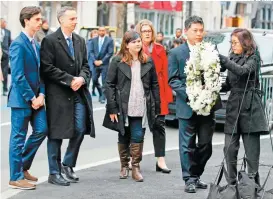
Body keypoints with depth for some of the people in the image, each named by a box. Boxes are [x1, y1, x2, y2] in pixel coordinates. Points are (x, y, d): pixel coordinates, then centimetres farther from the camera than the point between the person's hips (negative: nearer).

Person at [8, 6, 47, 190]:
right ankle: (16, 177, 9)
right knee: (19, 137, 0)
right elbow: (18, 76, -19)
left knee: (42, 130, 7)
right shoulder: (18, 44, -14)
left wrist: (41, 95, 0)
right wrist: (32, 98, -16)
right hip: (22, 99, -8)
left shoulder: (36, 45, 12)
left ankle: (23, 166, 23)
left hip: (36, 97, 8)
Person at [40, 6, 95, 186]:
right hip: (58, 95, -6)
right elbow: (47, 68, -13)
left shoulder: (80, 41, 12)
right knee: (56, 134, 1)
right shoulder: (50, 41, -8)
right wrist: (70, 80, -16)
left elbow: (85, 65, 13)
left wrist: (82, 79, -8)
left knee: (80, 130, 4)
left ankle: (68, 165, 23)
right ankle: (54, 173, 12)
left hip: (79, 93, 6)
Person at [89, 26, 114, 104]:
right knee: (94, 80, 4)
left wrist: (102, 61, -11)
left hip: (105, 64, -3)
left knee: (104, 82, -4)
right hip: (96, 63, 3)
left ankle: (103, 97, 1)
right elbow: (91, 51, 7)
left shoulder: (109, 40, -1)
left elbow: (110, 53, -5)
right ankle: (101, 93, 24)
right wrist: (95, 60, -8)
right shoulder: (94, 40, 9)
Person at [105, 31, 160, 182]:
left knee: (138, 137, -5)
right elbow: (109, 84, -3)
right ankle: (124, 166, 25)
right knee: (124, 138, 11)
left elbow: (154, 84, 9)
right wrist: (112, 108, -8)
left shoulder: (148, 62, 6)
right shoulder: (118, 61, -1)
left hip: (141, 108, 1)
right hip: (123, 108, -1)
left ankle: (136, 167, 4)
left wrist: (156, 107, 3)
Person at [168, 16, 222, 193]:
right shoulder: (176, 53, 0)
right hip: (187, 106, -3)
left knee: (206, 144, 8)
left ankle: (196, 175, 23)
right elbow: (173, 80, -2)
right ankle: (189, 179, 9)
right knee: (188, 145, 1)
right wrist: (189, 94, -15)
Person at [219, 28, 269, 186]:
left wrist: (221, 59, -25)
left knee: (251, 150, -3)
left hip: (249, 108, -6)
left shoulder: (253, 58, -3)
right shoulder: (233, 58, 15)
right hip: (233, 106, 6)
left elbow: (243, 70, -23)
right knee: (230, 149, 1)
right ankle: (232, 183, 7)